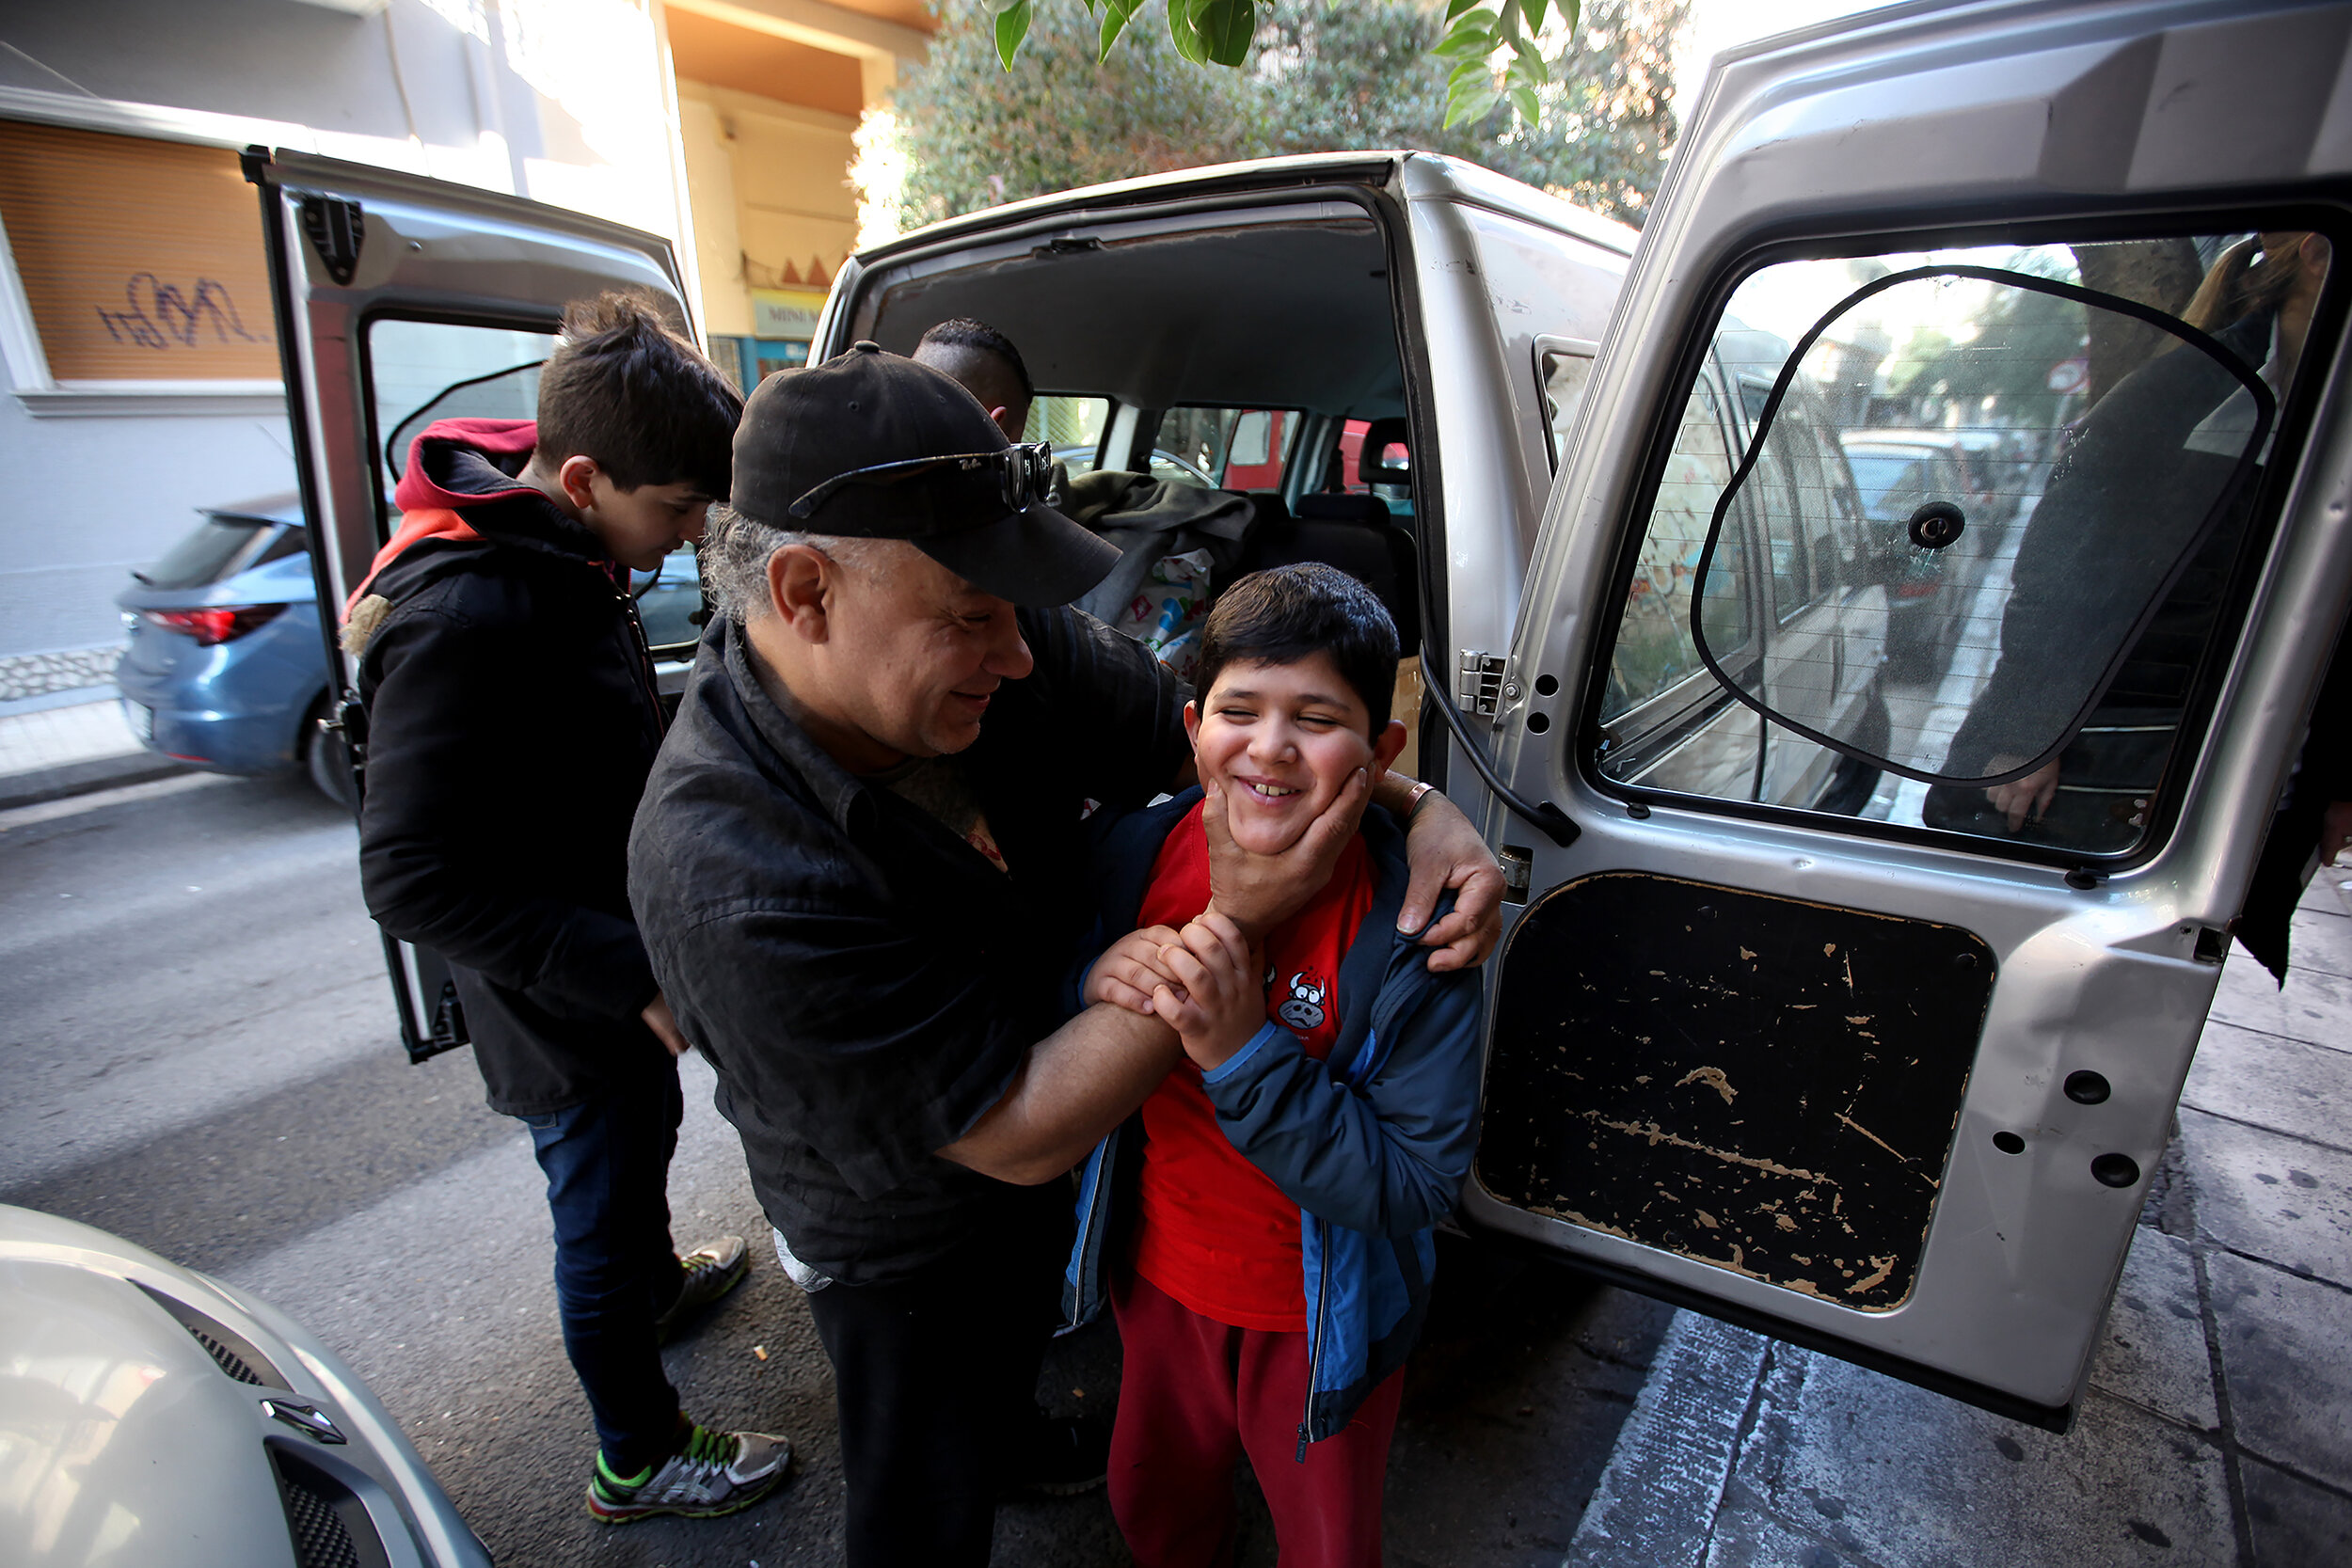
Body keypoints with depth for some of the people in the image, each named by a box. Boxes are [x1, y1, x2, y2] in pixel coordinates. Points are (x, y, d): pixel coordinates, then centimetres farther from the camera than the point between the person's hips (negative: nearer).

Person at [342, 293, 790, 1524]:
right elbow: (413, 880, -30)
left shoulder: (559, 557, -2)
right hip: (563, 1018, -8)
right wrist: (634, 976, -31)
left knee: (640, 1151, 32)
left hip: (621, 979, 9)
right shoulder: (461, 618, -32)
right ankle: (638, 1464, 38)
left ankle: (656, 1280, 61)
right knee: (601, 1220, 13)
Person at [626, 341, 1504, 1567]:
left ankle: (1008, 1436, 72)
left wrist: (1421, 807, -27)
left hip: (1037, 1156, 7)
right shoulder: (734, 877, -42)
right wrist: (1234, 926, -38)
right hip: (900, 1245, -6)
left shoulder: (985, 652, -25)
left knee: (1017, 1336, 38)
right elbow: (1017, 1135, -35)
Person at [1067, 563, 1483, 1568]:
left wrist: (1247, 1052, -38)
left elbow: (1420, 1186, -26)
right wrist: (1092, 988, -28)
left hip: (1319, 1323, -3)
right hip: (1159, 1274, 4)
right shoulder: (1137, 854, -17)